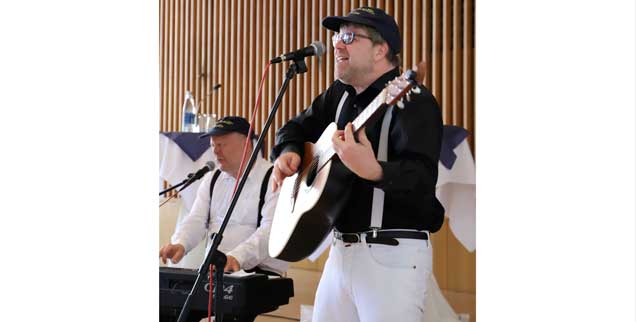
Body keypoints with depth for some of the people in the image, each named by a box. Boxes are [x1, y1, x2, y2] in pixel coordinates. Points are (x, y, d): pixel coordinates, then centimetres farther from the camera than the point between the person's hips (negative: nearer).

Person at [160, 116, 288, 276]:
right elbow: (196, 220, 7)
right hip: (213, 272, 6)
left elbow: (271, 230, -18)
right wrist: (180, 244, -16)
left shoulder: (273, 179, -5)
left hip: (260, 273, -6)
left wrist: (237, 257, -34)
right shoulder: (211, 180, 17)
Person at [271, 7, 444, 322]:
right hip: (342, 248, 8)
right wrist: (287, 152, 3)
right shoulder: (339, 96, 13)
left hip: (394, 254, -8)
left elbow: (422, 178, -26)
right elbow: (295, 128, 26)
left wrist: (373, 171, -44)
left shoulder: (413, 100, -13)